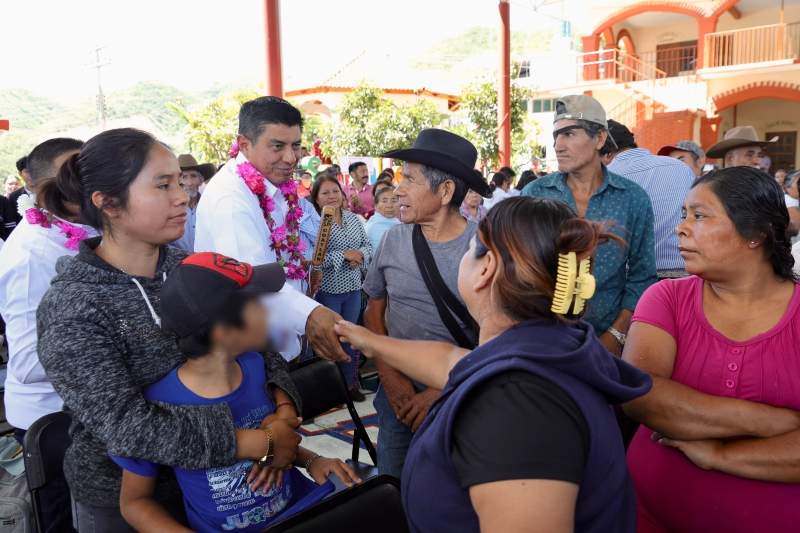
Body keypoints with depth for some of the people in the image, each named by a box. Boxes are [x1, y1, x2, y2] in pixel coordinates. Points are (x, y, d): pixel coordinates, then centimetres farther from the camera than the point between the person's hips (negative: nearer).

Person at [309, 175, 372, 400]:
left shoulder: (353, 218, 5)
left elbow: (367, 245, 10)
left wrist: (360, 254, -12)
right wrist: (343, 255, -23)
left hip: (353, 287, 6)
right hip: (327, 290, -5)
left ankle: (350, 382, 33)